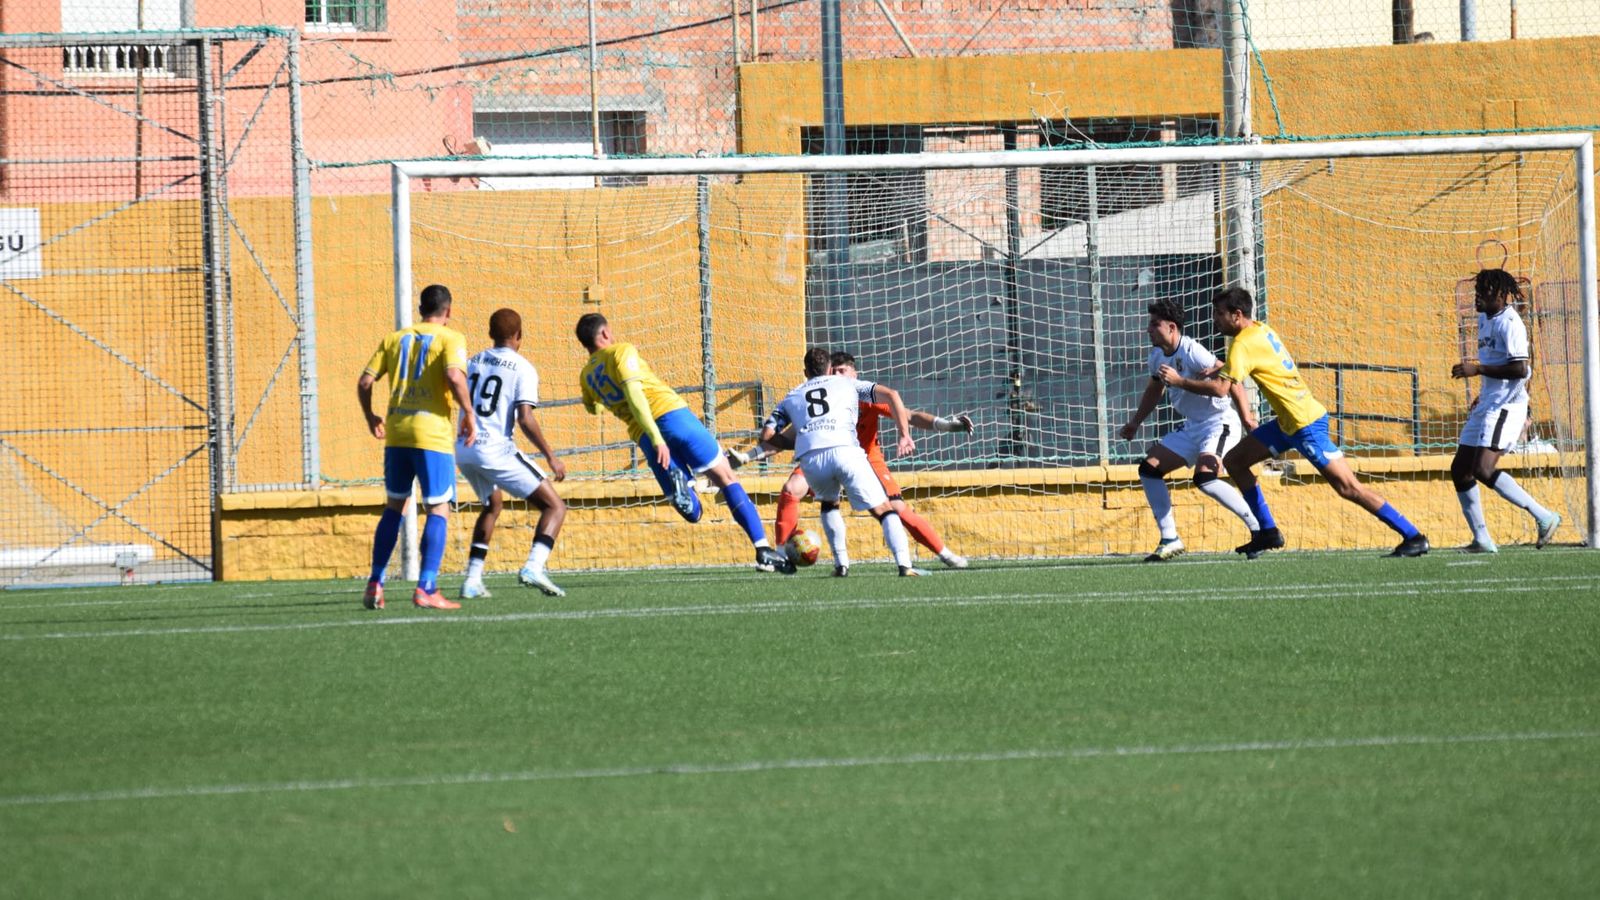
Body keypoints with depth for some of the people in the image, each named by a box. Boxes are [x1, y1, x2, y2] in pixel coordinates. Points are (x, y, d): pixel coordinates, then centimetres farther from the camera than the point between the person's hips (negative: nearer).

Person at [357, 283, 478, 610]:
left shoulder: (395, 339, 14)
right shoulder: (450, 339, 0)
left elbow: (365, 382, 10)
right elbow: (454, 376, -18)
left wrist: (371, 418, 26)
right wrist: (469, 415, -7)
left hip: (396, 434, 5)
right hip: (433, 433, -5)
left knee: (394, 506, 17)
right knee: (439, 509, 1)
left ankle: (375, 585, 15)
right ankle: (426, 589, -8)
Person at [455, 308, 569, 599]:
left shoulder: (473, 362, 15)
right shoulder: (522, 369, -4)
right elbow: (525, 419, -14)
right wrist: (551, 457, -10)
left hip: (463, 451, 7)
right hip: (496, 451, -7)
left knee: (493, 506, 32)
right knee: (555, 506, -1)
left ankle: (473, 580, 23)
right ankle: (533, 567, -25)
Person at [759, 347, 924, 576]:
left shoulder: (791, 397, 32)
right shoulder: (849, 385, 29)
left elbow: (767, 436, 22)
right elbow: (890, 395, 14)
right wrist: (905, 435, 11)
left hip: (809, 457, 2)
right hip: (845, 451, -2)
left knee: (829, 503, 32)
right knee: (884, 510, 3)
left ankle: (841, 563, 20)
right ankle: (904, 564, -18)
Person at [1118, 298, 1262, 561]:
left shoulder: (1191, 352, -20)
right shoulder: (1157, 356, 7)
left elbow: (1231, 380, -22)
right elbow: (1154, 390, 27)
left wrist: (1246, 418, -26)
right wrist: (1135, 423, 24)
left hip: (1220, 422, -10)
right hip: (1193, 427, 10)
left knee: (1205, 477, -29)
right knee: (1149, 468, 3)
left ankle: (1260, 528, -18)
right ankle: (1170, 540, 6)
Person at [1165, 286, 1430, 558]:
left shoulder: (1243, 345, -18)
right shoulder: (1261, 330, 9)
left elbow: (1220, 388, -27)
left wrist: (1180, 381, -14)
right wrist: (1223, 368, 11)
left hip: (1304, 423, -10)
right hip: (1288, 422, 10)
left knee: (1347, 487, -11)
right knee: (1234, 461, 11)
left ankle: (1413, 536, -8)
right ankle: (1267, 533, 15)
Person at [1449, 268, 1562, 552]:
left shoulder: (1509, 323, -15)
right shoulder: (1485, 319, 15)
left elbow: (1520, 369, -23)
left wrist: (1478, 369, -20)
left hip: (1506, 406, -10)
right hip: (1488, 406, 10)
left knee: (1484, 470, -22)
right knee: (1460, 470, 8)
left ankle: (1544, 518, -14)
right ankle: (1482, 540, 13)